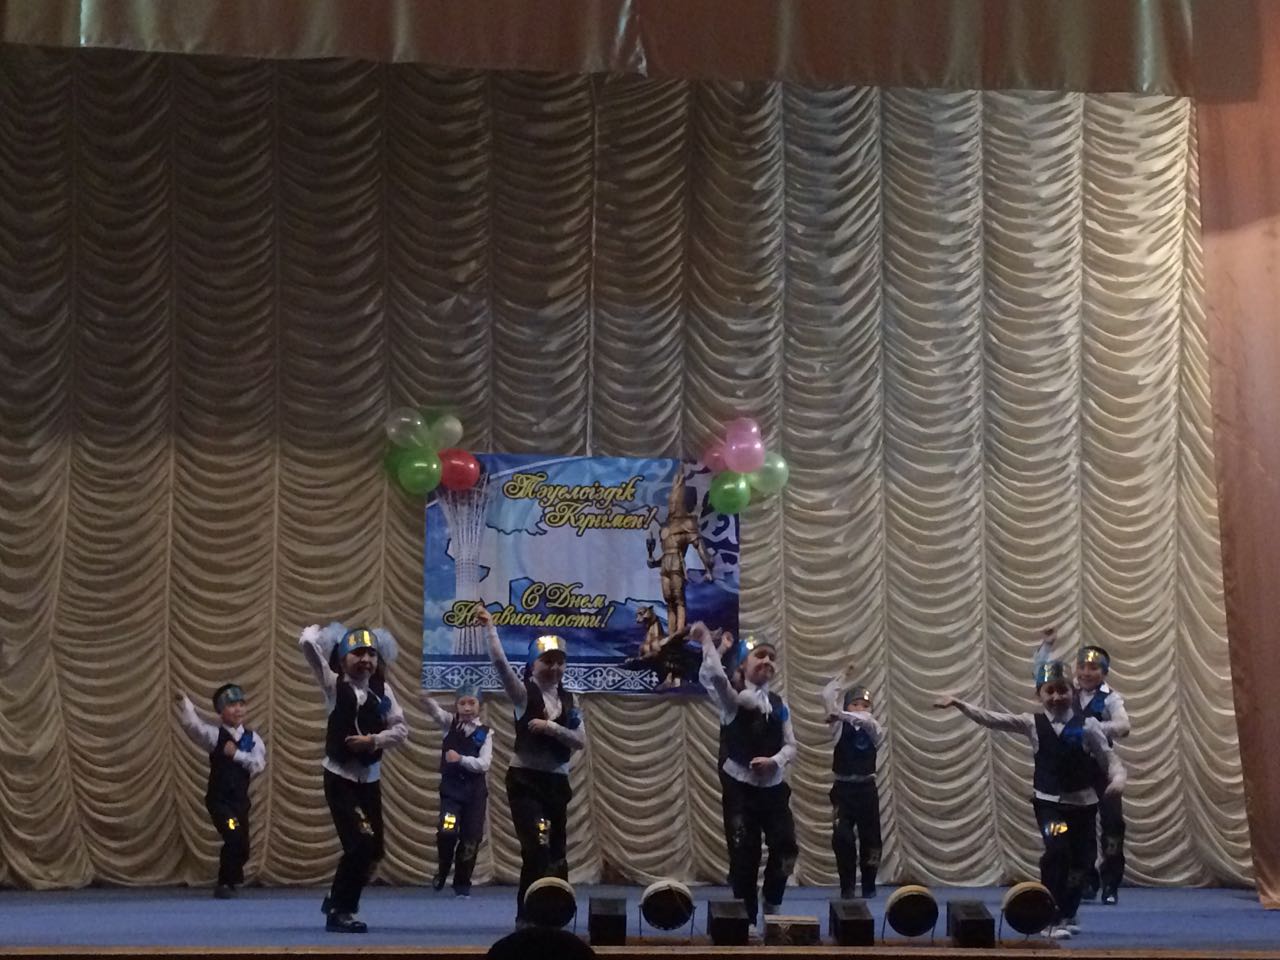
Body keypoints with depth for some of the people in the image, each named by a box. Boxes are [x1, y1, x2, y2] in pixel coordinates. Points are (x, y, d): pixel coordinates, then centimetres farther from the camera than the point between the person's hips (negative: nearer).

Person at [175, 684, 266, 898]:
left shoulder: (252, 738, 3)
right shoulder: (215, 734, -7)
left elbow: (259, 764, -9)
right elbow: (192, 724, -25)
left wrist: (237, 754, -18)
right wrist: (183, 702, -40)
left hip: (241, 799, 5)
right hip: (219, 799, -5)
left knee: (243, 847, 12)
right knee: (233, 837, -22)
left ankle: (230, 881, 37)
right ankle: (224, 884, -7)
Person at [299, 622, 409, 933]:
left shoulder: (382, 691, 2)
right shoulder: (334, 685, -5)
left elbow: (401, 729, -2)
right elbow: (308, 643, -13)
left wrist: (374, 740, -16)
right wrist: (329, 631, 5)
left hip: (370, 778, 5)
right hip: (339, 777, -4)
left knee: (373, 850, 9)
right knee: (360, 842, -14)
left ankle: (338, 900, 32)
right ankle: (340, 910, 1)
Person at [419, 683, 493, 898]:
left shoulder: (485, 733, 0)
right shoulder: (450, 723, 2)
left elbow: (483, 764, -10)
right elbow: (435, 711, -19)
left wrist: (461, 759, -22)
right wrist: (427, 699, -41)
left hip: (475, 789, 1)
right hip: (451, 786, -1)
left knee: (471, 838, 2)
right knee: (447, 831, -18)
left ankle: (462, 883, 18)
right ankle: (442, 871, 9)